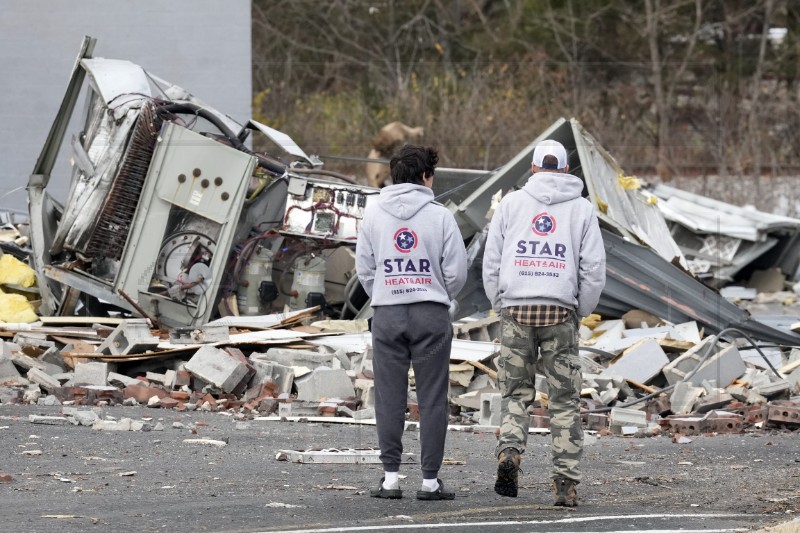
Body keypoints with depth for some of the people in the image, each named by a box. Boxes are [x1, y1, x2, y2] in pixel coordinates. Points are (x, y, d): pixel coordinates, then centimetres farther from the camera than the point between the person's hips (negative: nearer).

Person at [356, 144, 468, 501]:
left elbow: (364, 268, 4)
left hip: (387, 314, 2)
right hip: (431, 314, -2)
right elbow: (457, 270, -4)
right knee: (432, 399, 3)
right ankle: (430, 479, 2)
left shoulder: (373, 215, 3)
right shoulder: (440, 217, -5)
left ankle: (390, 477, 4)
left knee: (389, 398, 6)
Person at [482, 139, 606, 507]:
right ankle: (566, 482, 1)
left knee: (516, 393, 10)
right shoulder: (581, 208, 8)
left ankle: (509, 450, -16)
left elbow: (491, 263, 6)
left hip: (516, 310, 0)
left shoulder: (511, 203, 9)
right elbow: (594, 270, 2)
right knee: (565, 401, 5)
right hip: (561, 312, 0)